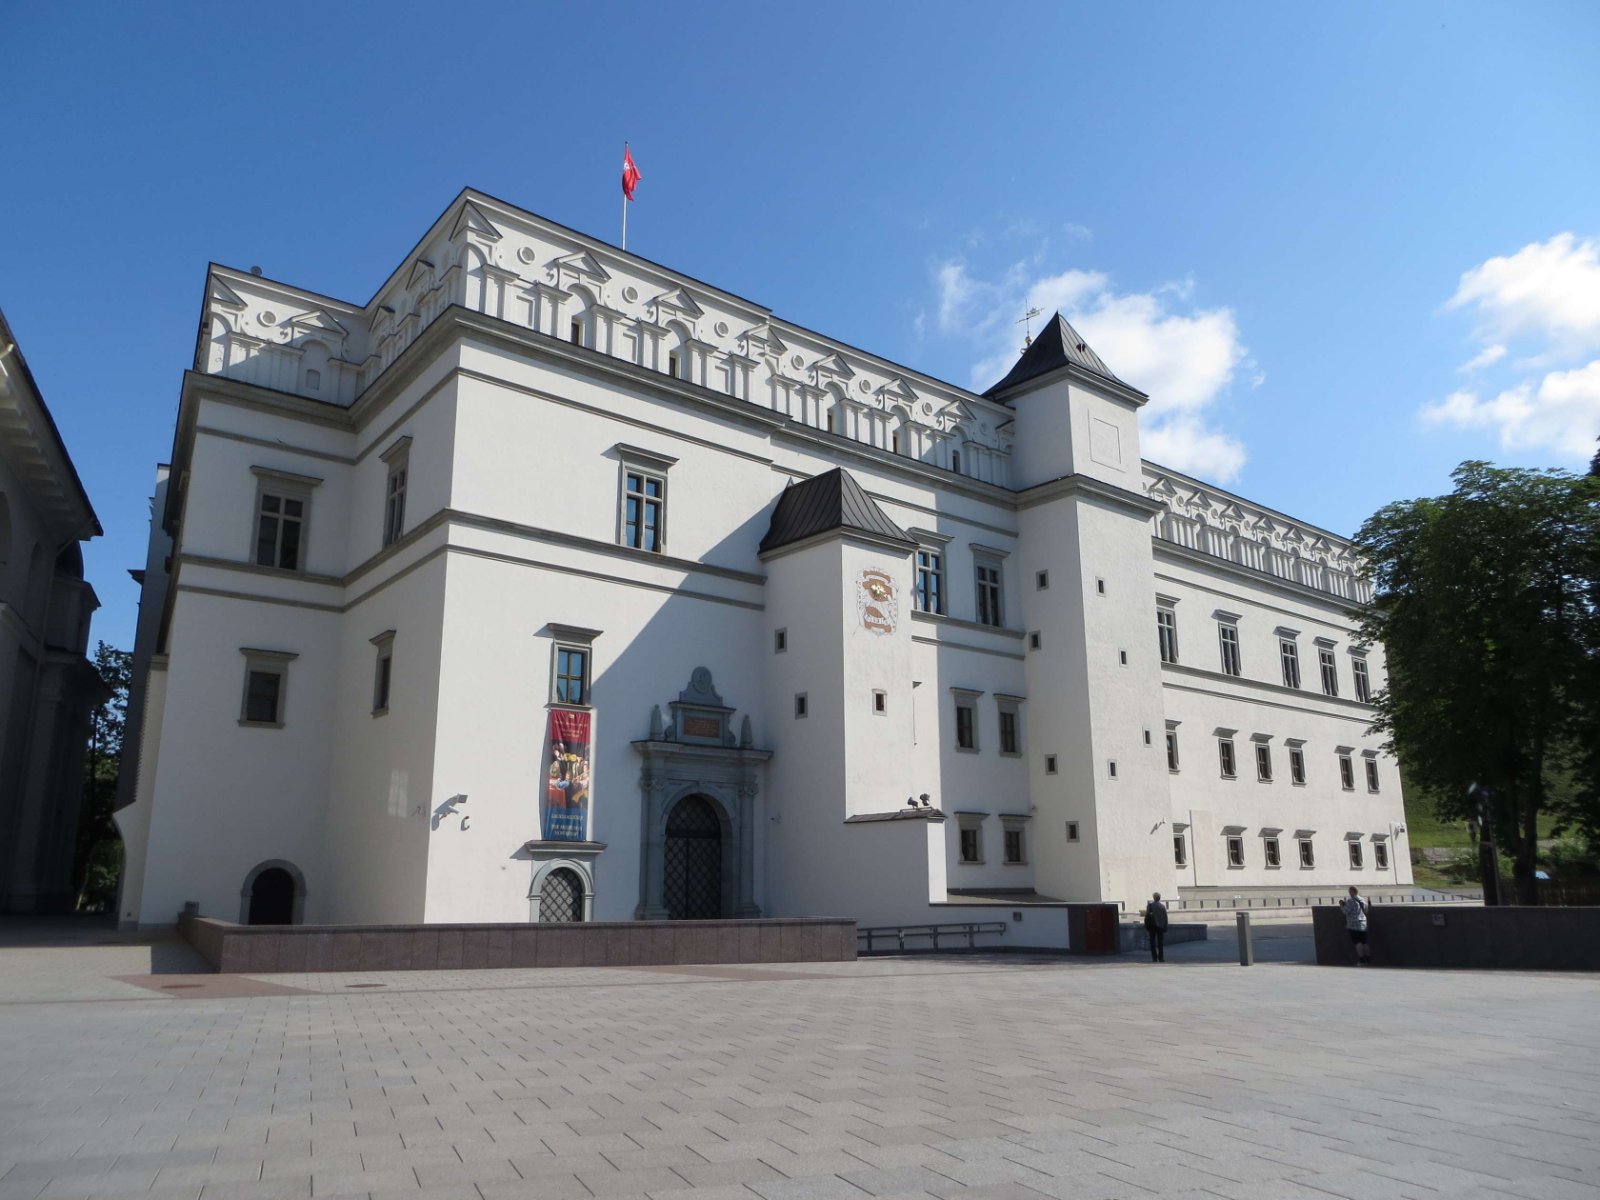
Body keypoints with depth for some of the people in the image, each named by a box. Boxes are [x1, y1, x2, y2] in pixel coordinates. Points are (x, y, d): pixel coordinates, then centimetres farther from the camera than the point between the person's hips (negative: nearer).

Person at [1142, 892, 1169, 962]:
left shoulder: (1150, 905, -6)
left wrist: (1146, 926, 1)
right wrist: (1165, 928, 8)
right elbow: (1165, 918, 0)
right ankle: (1161, 958, 3)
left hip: (1152, 926, -1)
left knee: (1153, 942, 3)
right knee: (1160, 943, 6)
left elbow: (1147, 916, -7)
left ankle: (1154, 958, 0)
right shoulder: (1163, 906, -3)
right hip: (1161, 926, 1)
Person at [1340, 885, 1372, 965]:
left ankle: (1362, 961, -10)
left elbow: (1345, 911, -14)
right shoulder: (1363, 901, 10)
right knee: (1364, 942, 11)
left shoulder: (1351, 901, -14)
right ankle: (1368, 960, 12)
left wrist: (1341, 904, 4)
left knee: (1358, 943, -6)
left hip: (1354, 925, -8)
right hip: (1363, 925, 8)